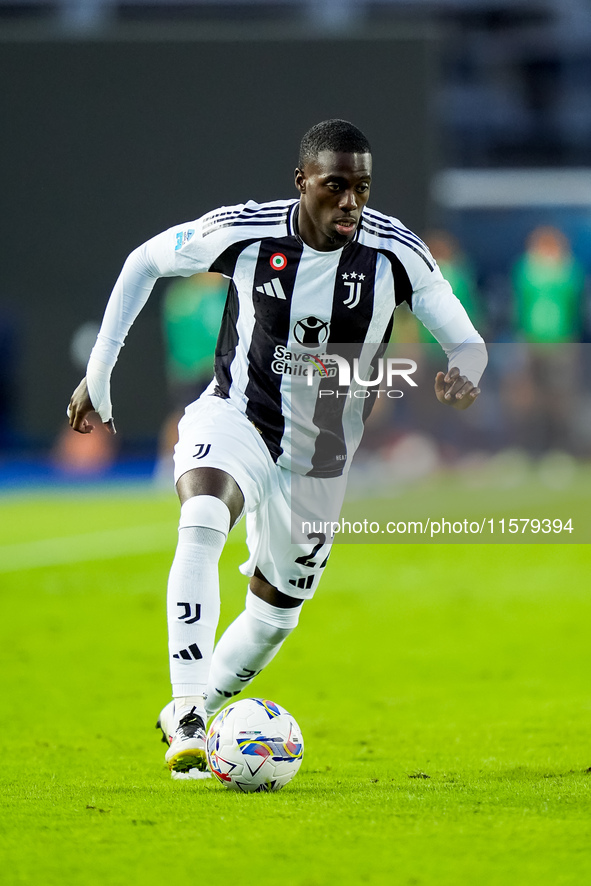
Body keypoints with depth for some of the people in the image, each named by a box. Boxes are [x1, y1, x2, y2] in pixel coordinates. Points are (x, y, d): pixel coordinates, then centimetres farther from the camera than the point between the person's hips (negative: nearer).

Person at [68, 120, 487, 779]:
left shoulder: (397, 252, -15)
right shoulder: (246, 231, -17)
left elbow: (467, 342, -8)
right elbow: (145, 262, 0)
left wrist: (462, 375, -34)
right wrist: (98, 372, 0)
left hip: (320, 454, 3)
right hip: (232, 419, -3)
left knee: (276, 610, 13)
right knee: (201, 525, -34)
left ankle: (190, 712, 41)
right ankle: (186, 723, -37)